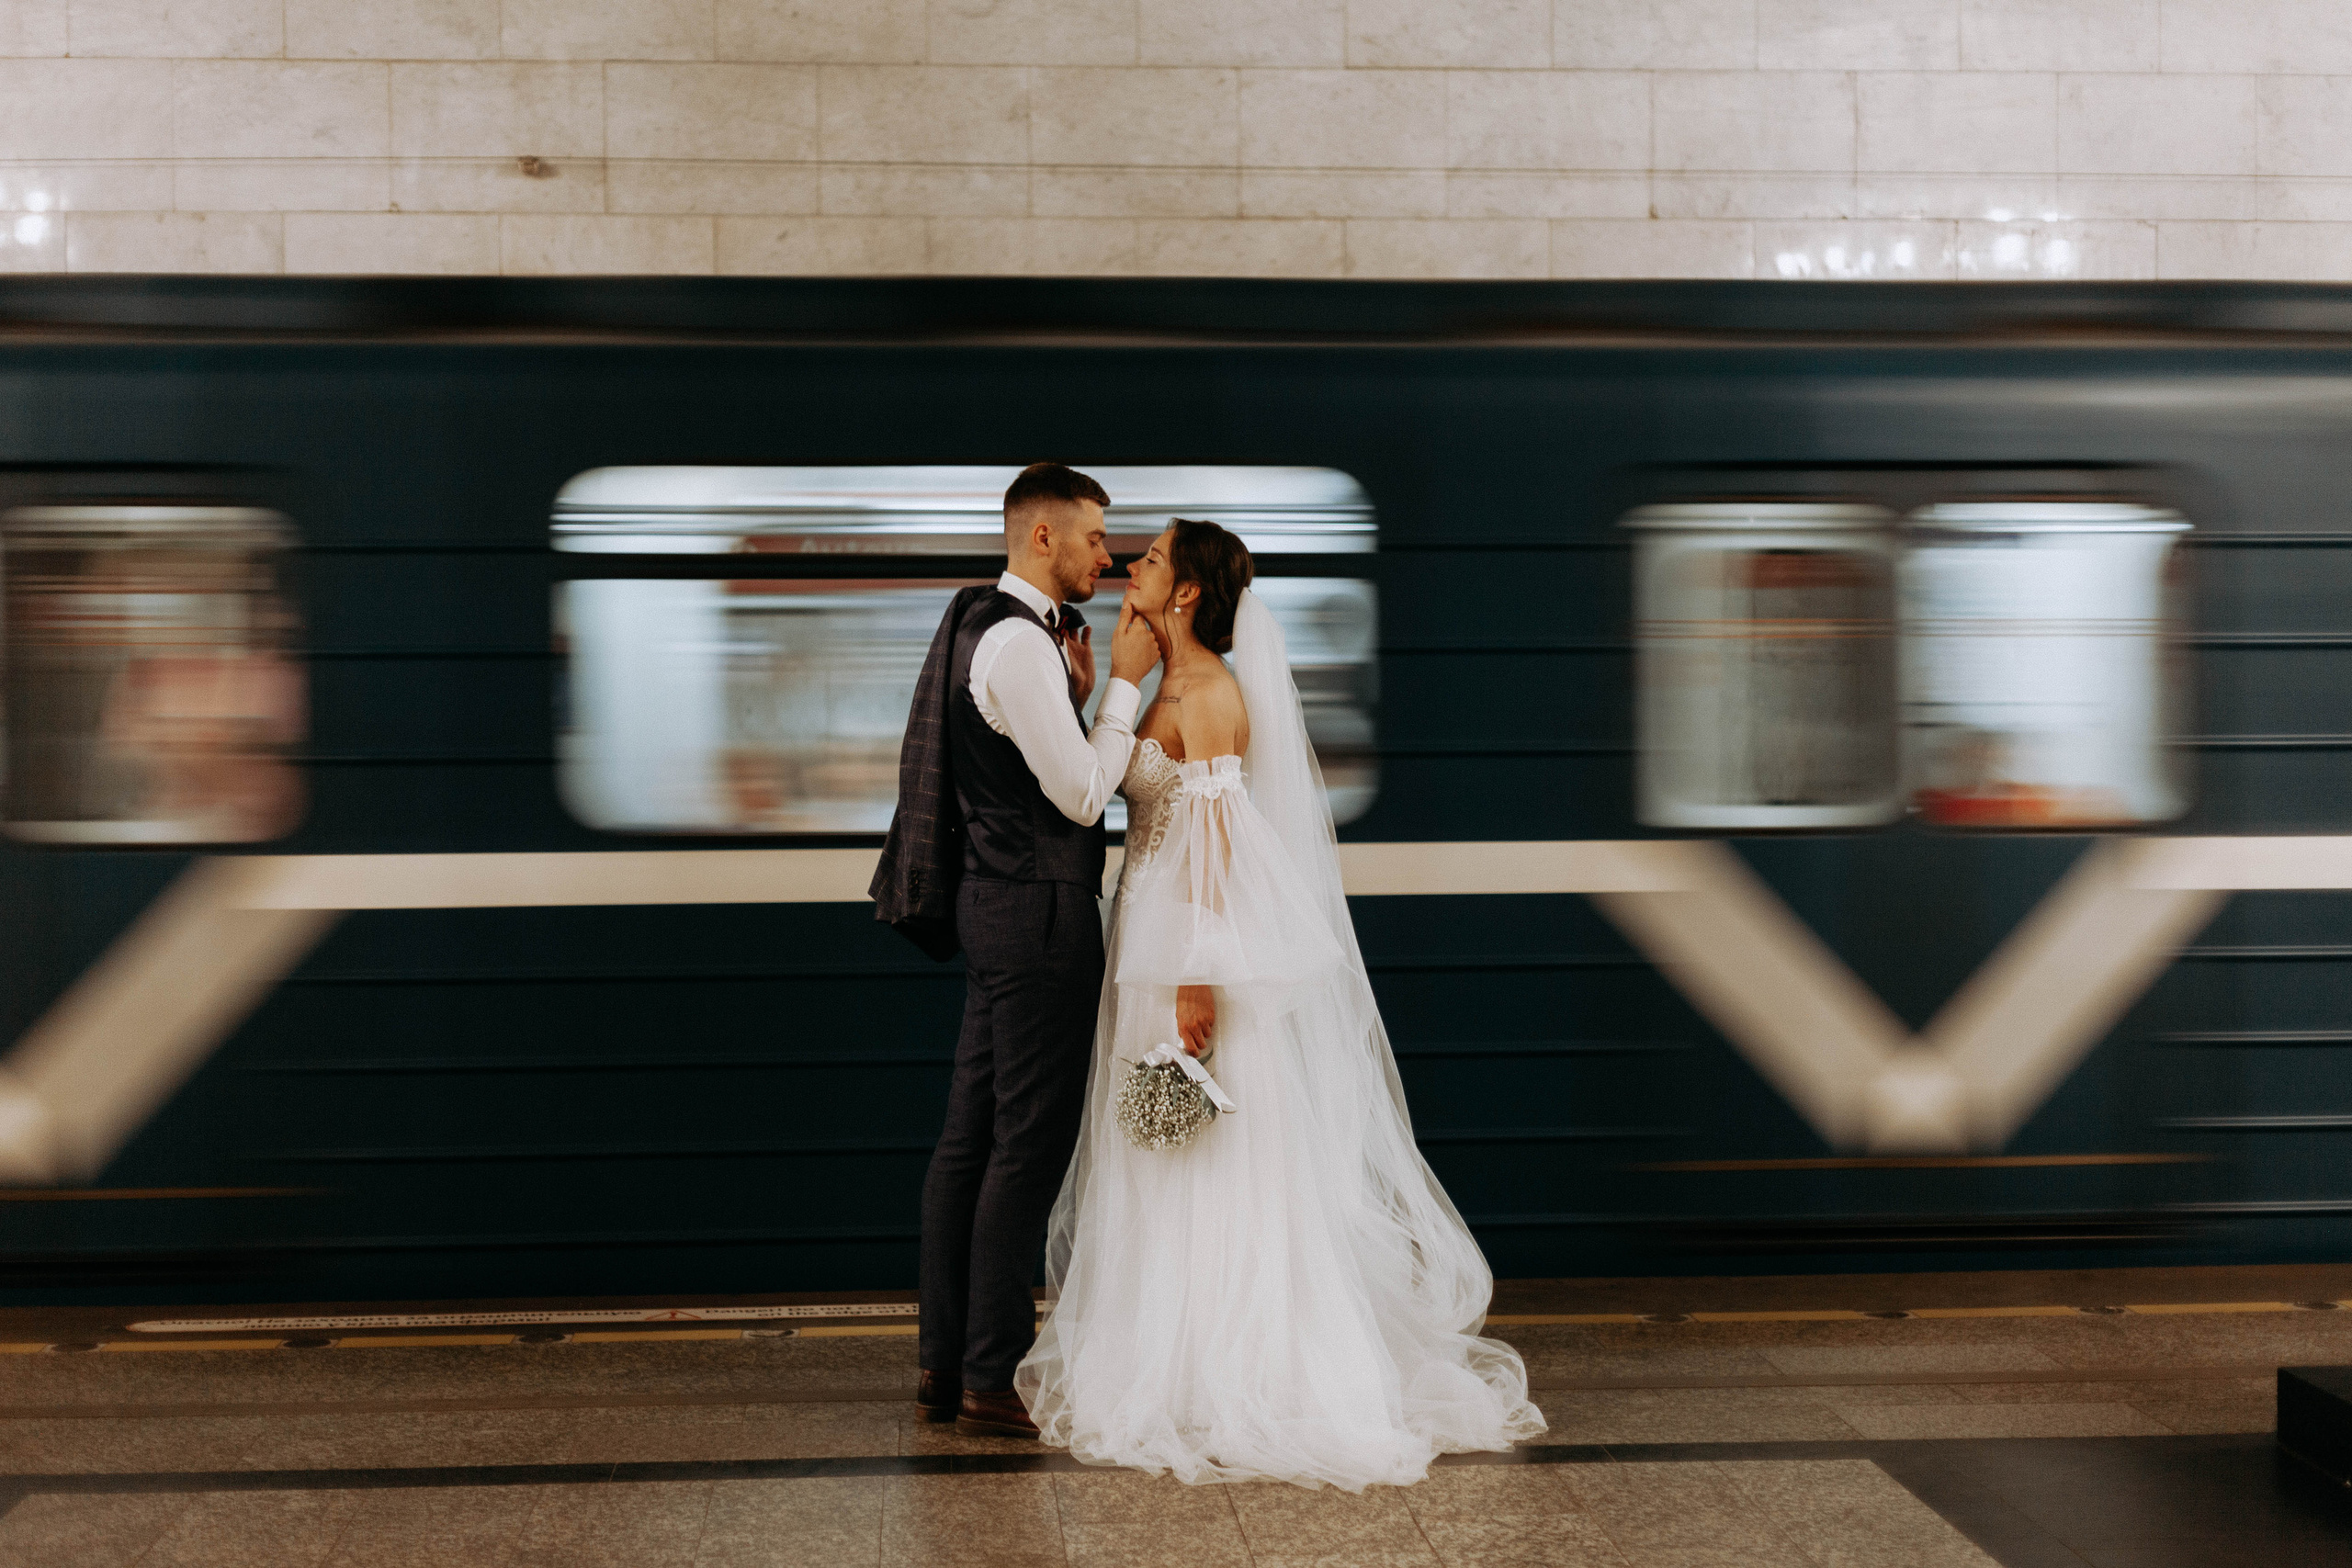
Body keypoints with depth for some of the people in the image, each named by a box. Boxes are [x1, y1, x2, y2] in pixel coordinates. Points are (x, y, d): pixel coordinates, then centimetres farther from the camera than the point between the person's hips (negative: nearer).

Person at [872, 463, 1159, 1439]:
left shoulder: (986, 628, 17)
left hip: (993, 905, 10)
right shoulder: (1018, 642, -16)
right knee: (1028, 1146, -4)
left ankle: (946, 1366, 19)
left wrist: (1080, 693, 6)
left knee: (972, 1137, 12)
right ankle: (993, 1382, 2)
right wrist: (1122, 684, -9)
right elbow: (1083, 795, -17)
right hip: (1038, 915, -10)